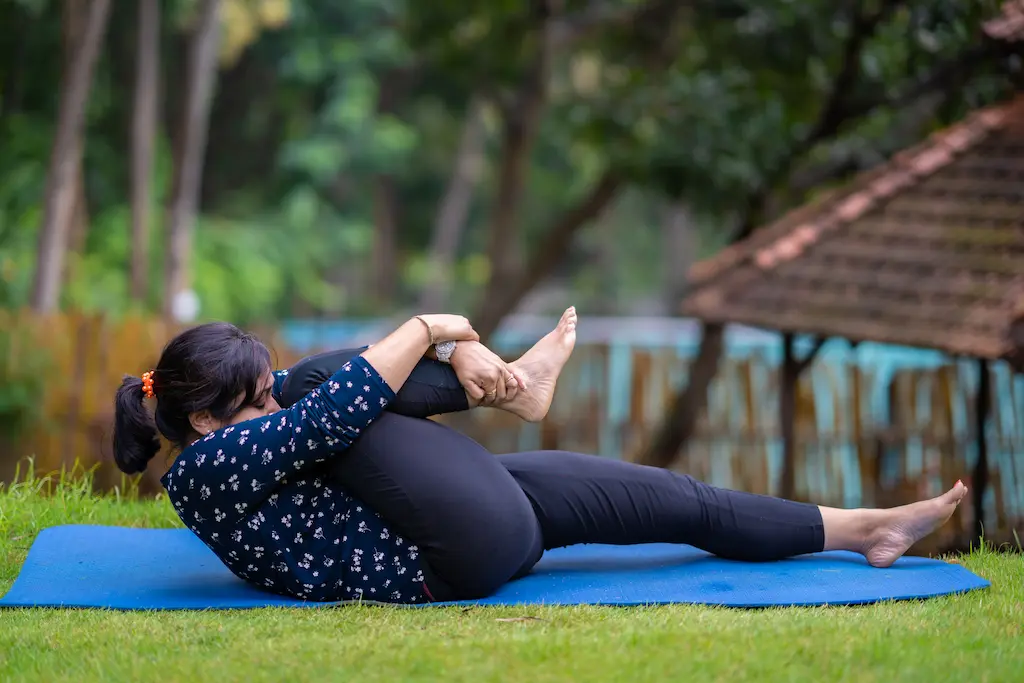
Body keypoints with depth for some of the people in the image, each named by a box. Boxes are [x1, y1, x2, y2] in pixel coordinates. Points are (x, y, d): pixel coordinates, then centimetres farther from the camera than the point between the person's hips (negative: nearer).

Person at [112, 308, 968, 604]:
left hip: (478, 526, 10)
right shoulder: (202, 470, -14)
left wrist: (459, 357, -9)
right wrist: (429, 328, -15)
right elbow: (335, 409, -27)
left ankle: (862, 528, 19)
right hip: (458, 555, -10)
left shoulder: (250, 425, 16)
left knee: (665, 493, 10)